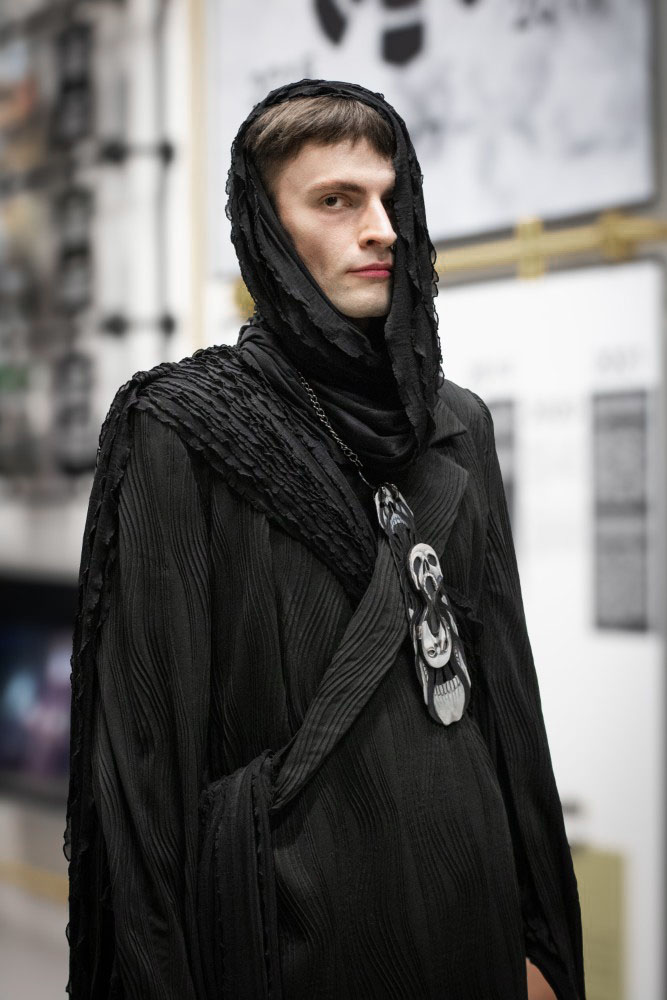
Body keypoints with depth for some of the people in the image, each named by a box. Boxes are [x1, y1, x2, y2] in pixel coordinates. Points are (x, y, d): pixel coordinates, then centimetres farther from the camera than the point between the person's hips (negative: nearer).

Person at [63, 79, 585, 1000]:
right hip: (289, 915, -4)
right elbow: (146, 731, -9)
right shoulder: (181, 431, -8)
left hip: (467, 891, 5)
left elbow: (506, 683, 9)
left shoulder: (458, 425, 7)